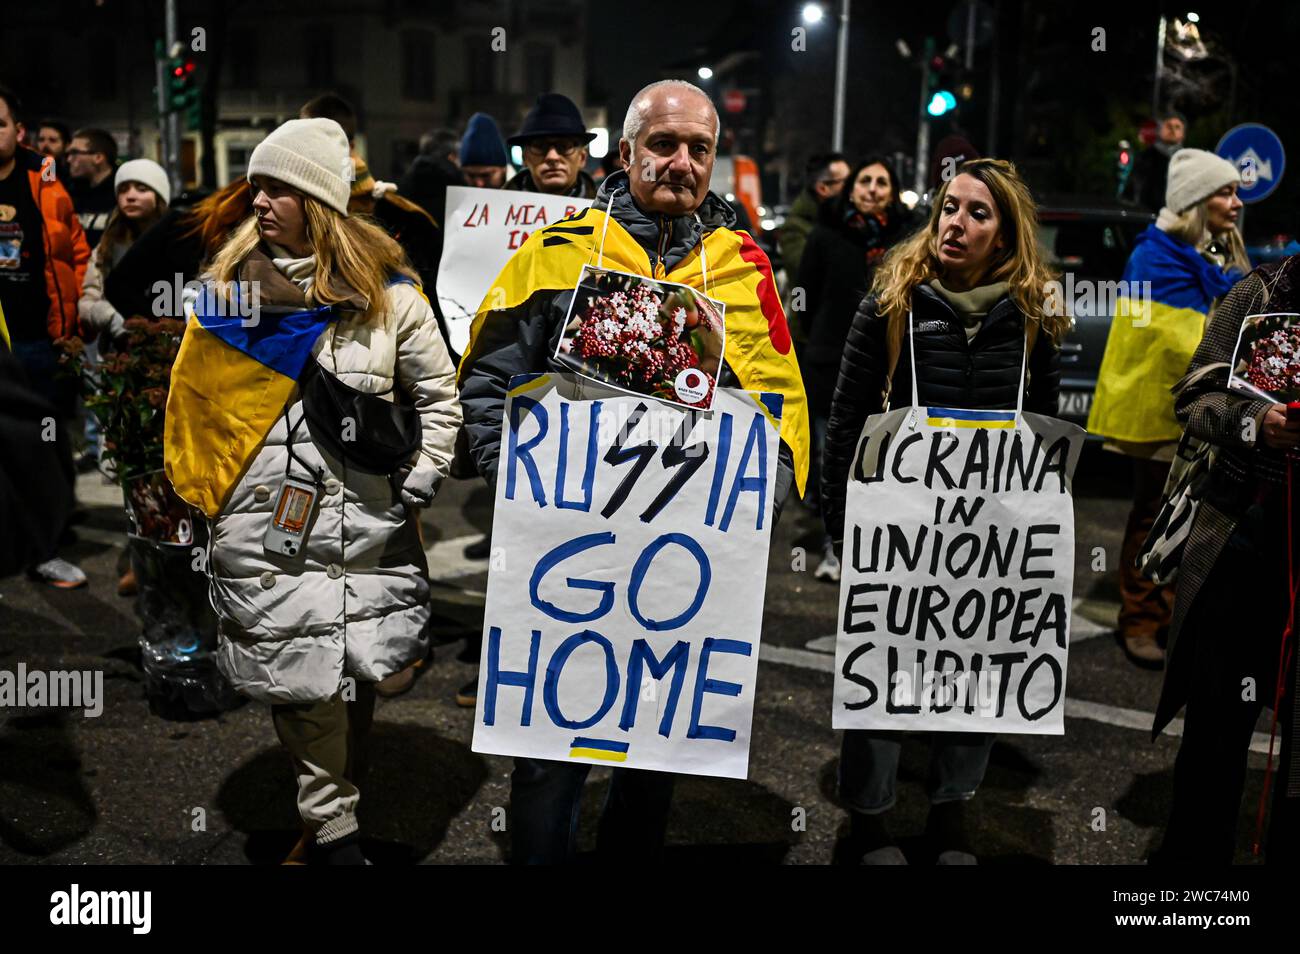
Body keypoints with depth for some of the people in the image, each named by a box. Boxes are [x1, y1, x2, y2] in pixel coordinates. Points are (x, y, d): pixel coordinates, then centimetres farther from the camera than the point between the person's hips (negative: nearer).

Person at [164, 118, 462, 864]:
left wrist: (416, 485, 0)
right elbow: (195, 403, 13)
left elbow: (440, 396, 7)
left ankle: (335, 819, 27)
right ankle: (336, 831, 12)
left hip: (367, 524, 0)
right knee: (302, 685, -2)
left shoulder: (387, 290, 1)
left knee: (360, 673, 8)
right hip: (263, 527, 1)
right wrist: (197, 497, 8)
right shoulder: (229, 285, 6)